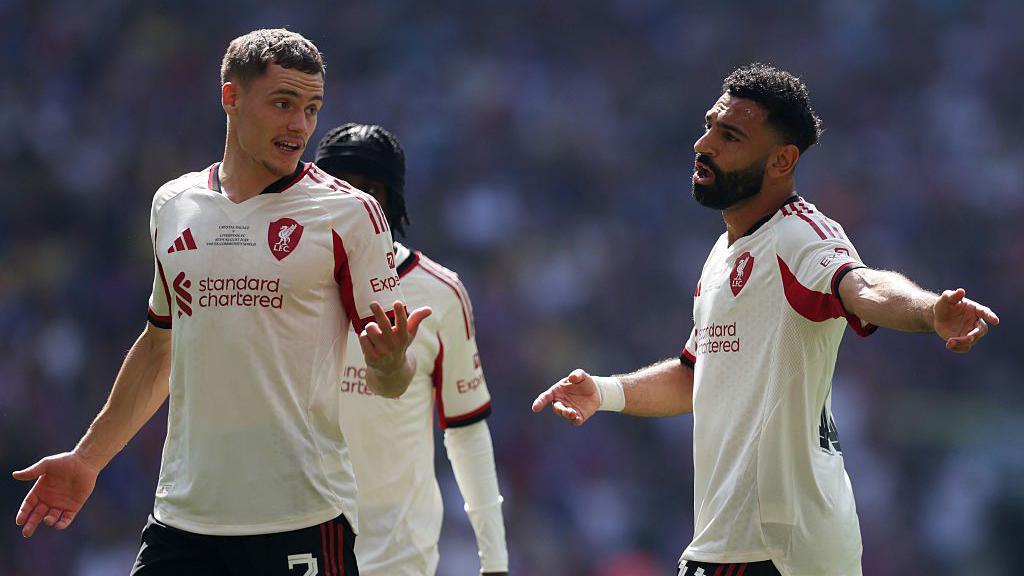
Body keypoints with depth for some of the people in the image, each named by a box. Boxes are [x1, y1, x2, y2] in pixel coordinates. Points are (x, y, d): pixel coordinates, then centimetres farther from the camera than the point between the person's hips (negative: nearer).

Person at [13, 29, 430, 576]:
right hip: (182, 515, 4)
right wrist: (86, 458, 25)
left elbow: (387, 383, -1)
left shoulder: (349, 213, -1)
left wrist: (390, 360, -23)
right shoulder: (172, 205, 11)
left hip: (302, 520, -3)